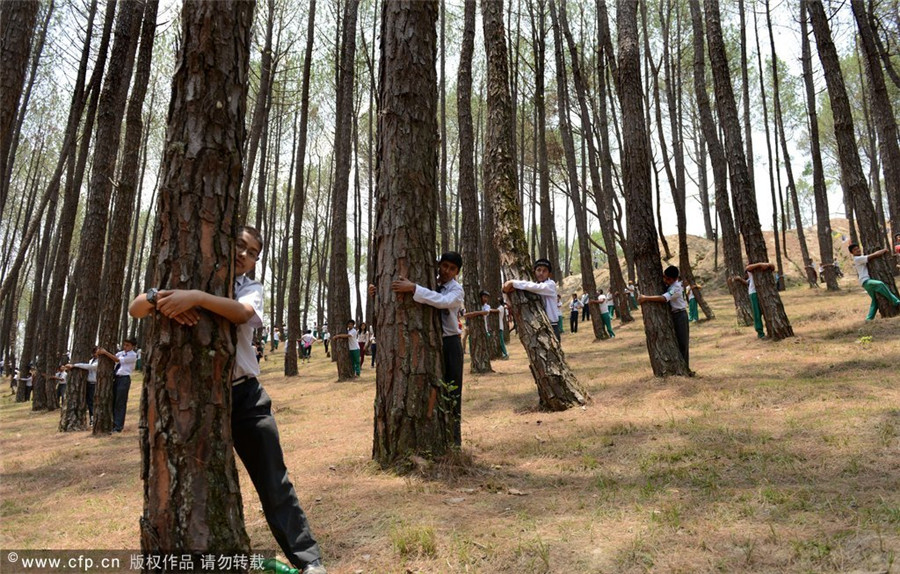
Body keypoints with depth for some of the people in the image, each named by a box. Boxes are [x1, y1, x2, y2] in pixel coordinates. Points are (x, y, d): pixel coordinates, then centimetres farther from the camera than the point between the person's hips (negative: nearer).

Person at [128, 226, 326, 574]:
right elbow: (135, 309, -5)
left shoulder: (251, 288, 4)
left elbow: (242, 312, -20)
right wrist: (157, 298, -27)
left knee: (273, 481, 3)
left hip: (245, 395, 0)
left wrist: (196, 298, -35)